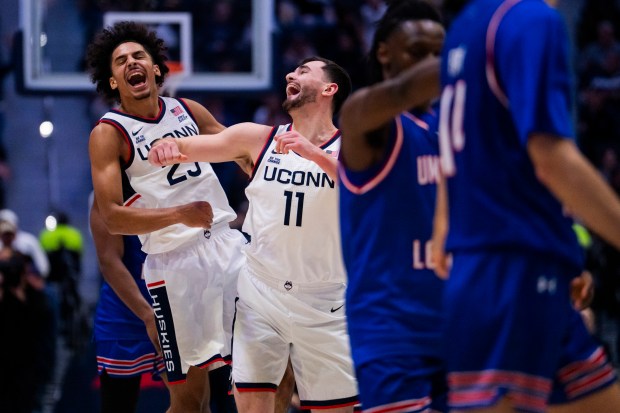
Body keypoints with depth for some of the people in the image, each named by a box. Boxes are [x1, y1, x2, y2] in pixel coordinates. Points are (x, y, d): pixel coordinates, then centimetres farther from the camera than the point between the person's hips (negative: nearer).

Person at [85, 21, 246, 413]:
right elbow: (112, 218, -15)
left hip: (227, 243, 5)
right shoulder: (109, 134, -6)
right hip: (173, 260, -5)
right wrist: (180, 214, -25)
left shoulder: (187, 111, 9)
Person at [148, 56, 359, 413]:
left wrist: (312, 153, -34)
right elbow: (190, 147, -3)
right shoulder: (257, 139, 2)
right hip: (259, 292, 2)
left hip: (323, 303, -1)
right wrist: (169, 147, -28)